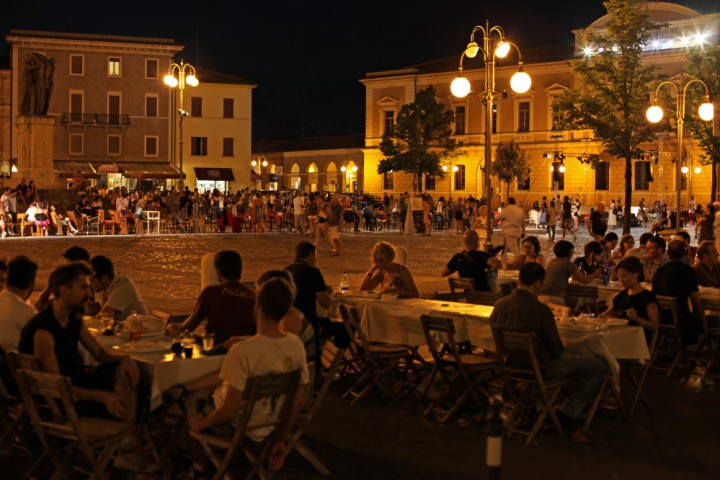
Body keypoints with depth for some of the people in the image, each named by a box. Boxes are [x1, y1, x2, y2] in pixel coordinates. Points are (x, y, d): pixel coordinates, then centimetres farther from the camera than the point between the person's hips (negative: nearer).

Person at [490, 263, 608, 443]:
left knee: (567, 356, 35)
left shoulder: (499, 305, -8)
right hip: (542, 369, -8)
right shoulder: (540, 310, -27)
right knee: (600, 367, 4)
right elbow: (556, 350, -17)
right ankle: (568, 412, 9)